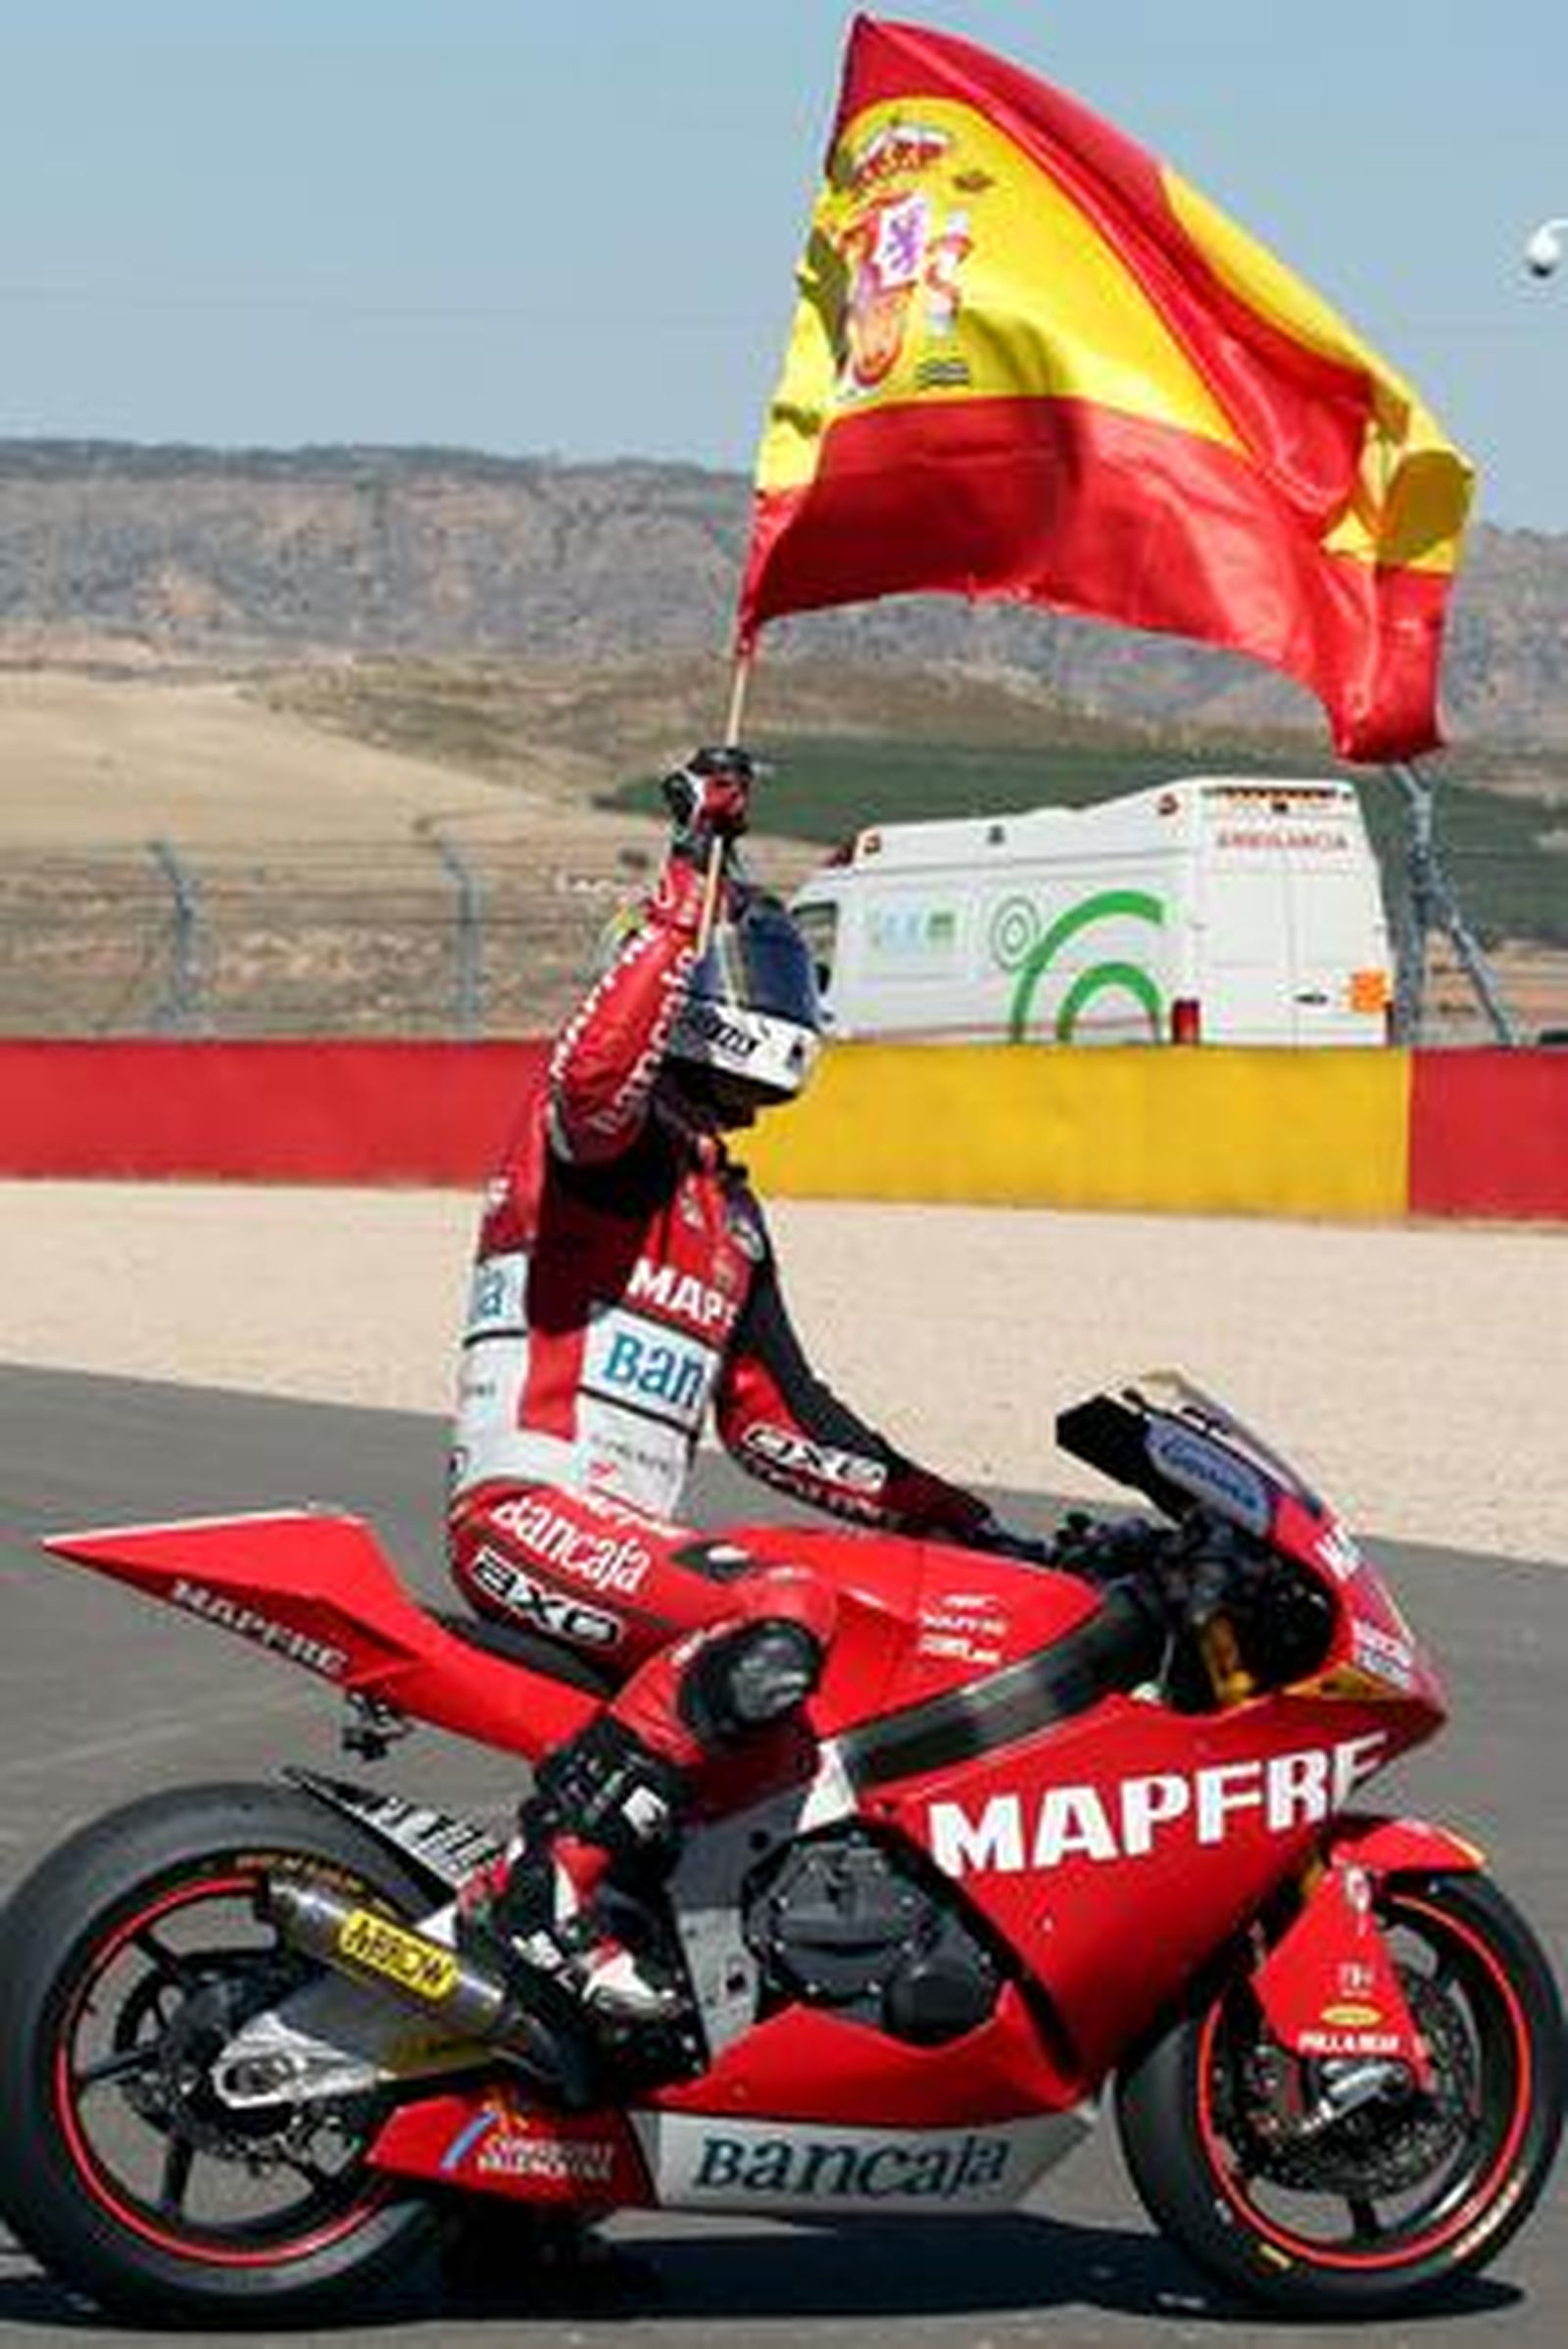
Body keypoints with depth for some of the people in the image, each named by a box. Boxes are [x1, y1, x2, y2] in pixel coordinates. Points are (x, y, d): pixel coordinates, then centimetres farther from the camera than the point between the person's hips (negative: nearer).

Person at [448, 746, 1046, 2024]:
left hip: (628, 1542, 10)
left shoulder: (728, 1211, 25)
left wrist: (946, 1513, 18)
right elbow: (596, 1074, -30)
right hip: (529, 1511, -10)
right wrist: (687, 890, -29)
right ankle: (544, 1889, -32)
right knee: (781, 1619, -33)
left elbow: (776, 1417, 25)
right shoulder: (610, 1134, -2)